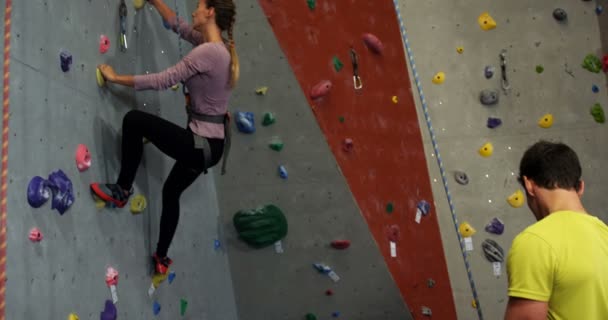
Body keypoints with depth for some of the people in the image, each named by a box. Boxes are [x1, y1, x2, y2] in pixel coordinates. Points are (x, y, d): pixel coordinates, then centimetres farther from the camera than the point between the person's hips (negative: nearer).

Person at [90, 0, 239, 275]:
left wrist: (116, 78, -8)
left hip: (202, 145, -10)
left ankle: (122, 190, 7)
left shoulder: (207, 52, -21)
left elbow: (162, 81, -18)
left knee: (133, 120, -6)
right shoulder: (220, 47, 7)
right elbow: (178, 25, 22)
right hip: (211, 143, 10)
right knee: (171, 191, 24)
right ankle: (161, 258, 36)